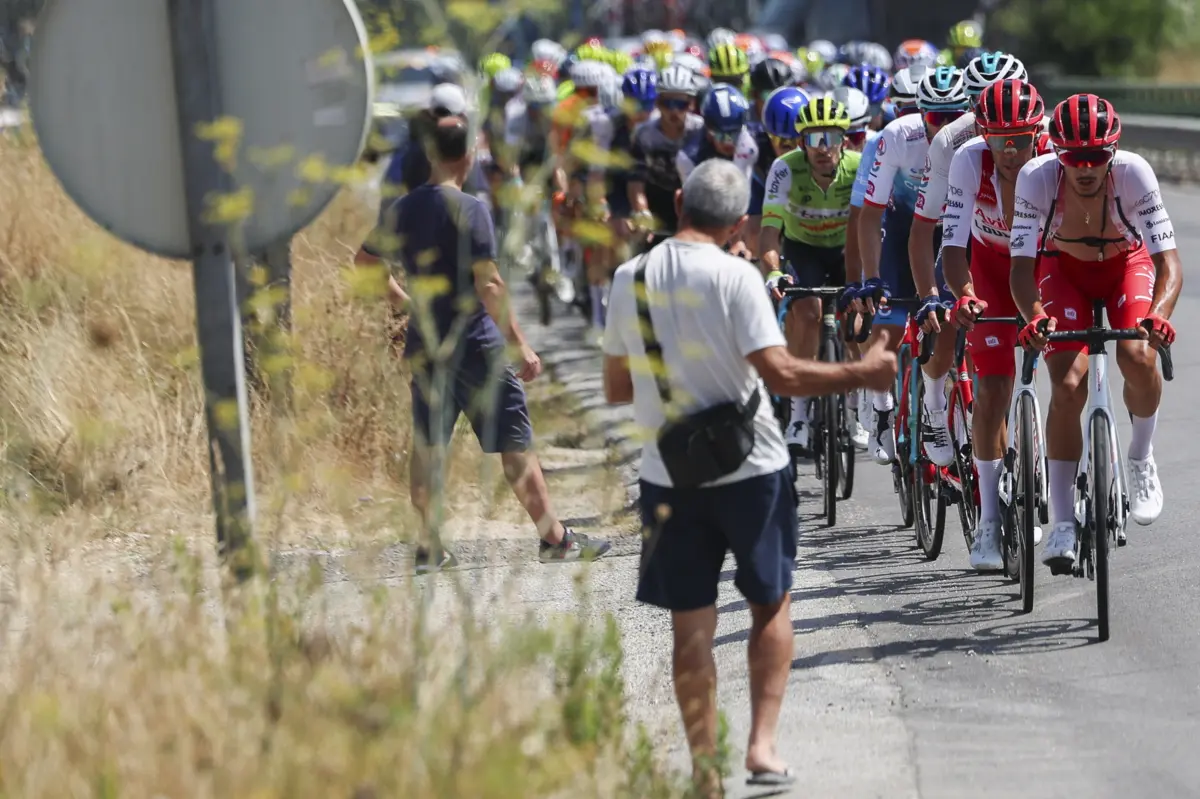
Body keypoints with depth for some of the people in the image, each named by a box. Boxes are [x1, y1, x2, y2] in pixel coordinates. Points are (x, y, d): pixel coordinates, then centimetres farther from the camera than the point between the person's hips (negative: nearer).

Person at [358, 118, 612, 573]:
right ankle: (554, 538, 6)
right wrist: (520, 346, -17)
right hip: (474, 343, -6)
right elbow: (488, 285, -20)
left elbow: (364, 262, 17)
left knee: (427, 445, 9)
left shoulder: (403, 210, 6)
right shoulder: (469, 210, -14)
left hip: (424, 344, 6)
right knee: (515, 443, 1)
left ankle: (431, 547, 9)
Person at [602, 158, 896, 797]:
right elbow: (779, 373, -19)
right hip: (749, 469, -3)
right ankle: (762, 743, 7)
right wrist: (861, 374, -9)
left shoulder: (629, 279, 1)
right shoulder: (734, 276, -12)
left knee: (691, 627, 7)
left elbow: (615, 388, 9)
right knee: (771, 604, 16)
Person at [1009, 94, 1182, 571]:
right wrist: (1034, 317, -51)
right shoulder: (1037, 178, -31)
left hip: (1127, 263, 0)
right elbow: (1022, 265, -31)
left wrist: (1158, 315, -53)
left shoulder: (1133, 173, -33)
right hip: (1065, 268, 0)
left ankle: (1141, 457, 3)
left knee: (1137, 357, -28)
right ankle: (1063, 524, -9)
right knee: (1067, 385, -17)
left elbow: (1169, 264, -34)